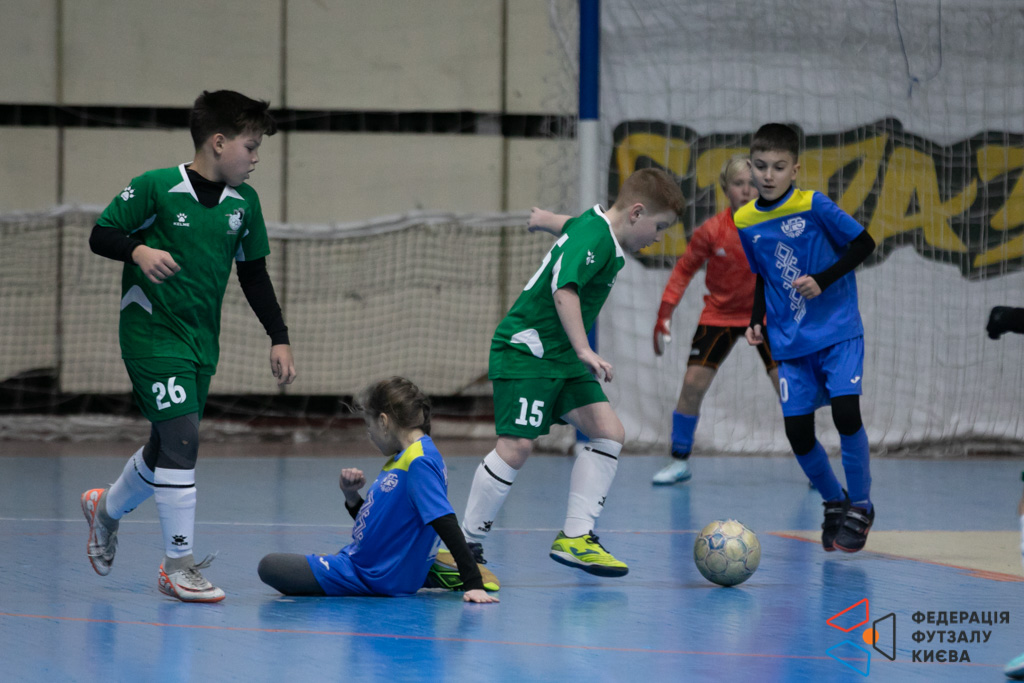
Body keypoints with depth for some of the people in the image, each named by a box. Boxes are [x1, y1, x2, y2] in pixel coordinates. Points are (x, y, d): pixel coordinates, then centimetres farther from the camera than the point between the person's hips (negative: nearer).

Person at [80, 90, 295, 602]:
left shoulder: (244, 202, 4)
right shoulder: (155, 188, -13)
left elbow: (254, 274, 13)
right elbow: (100, 235, -7)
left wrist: (279, 338, 9)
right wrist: (138, 251, -27)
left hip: (202, 341, 7)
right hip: (151, 333, -7)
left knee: (168, 447, 14)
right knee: (181, 438, -15)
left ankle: (107, 507, 43)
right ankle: (178, 564, -7)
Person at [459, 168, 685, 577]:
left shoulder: (593, 227, 12)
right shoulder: (594, 238, -18)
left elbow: (564, 226, 36)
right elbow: (564, 288, -32)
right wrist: (584, 350, -37)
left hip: (562, 358, 10)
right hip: (526, 352, -10)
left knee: (608, 432, 0)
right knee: (517, 446, -16)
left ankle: (575, 536, 2)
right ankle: (466, 545, -5)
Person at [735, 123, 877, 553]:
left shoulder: (815, 206, -11)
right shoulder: (745, 222, 3)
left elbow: (863, 244, -7)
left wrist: (822, 281, -18)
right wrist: (756, 320, 5)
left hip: (838, 331, -4)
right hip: (791, 341, 4)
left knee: (846, 410, -19)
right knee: (797, 430, -2)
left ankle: (860, 505, 1)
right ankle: (834, 502, 23)